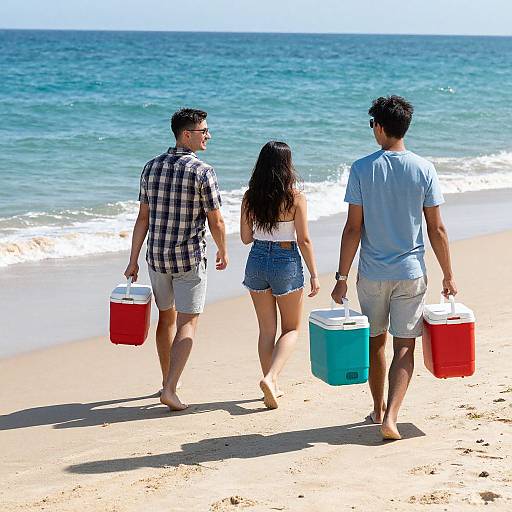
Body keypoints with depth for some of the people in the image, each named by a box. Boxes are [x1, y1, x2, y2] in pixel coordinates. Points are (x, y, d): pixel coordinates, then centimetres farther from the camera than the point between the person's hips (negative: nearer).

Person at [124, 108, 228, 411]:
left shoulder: (151, 168, 2)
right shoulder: (203, 172, -14)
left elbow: (143, 218, 4)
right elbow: (216, 221, -9)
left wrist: (133, 260, 8)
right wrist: (223, 251, 9)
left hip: (157, 257, 5)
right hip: (190, 258, -5)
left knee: (166, 317, 20)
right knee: (187, 323, -1)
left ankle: (169, 380, 32)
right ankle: (170, 389, -12)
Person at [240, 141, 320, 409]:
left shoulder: (250, 197, -2)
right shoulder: (295, 198, -12)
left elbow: (246, 237, 3)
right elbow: (304, 240, -11)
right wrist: (314, 274, -3)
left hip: (257, 261, 3)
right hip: (287, 262, -3)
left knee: (267, 329, 14)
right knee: (291, 329, 11)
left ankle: (271, 387, 18)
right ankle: (270, 377, -10)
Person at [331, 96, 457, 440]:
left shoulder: (362, 169, -7)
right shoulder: (424, 170, -4)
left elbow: (353, 228, -7)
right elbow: (437, 229, -3)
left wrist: (342, 277, -1)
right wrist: (448, 276, 6)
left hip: (372, 273, 0)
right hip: (411, 272, 0)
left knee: (375, 342, 17)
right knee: (404, 347, 3)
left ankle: (379, 409, 31)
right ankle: (391, 416, -11)